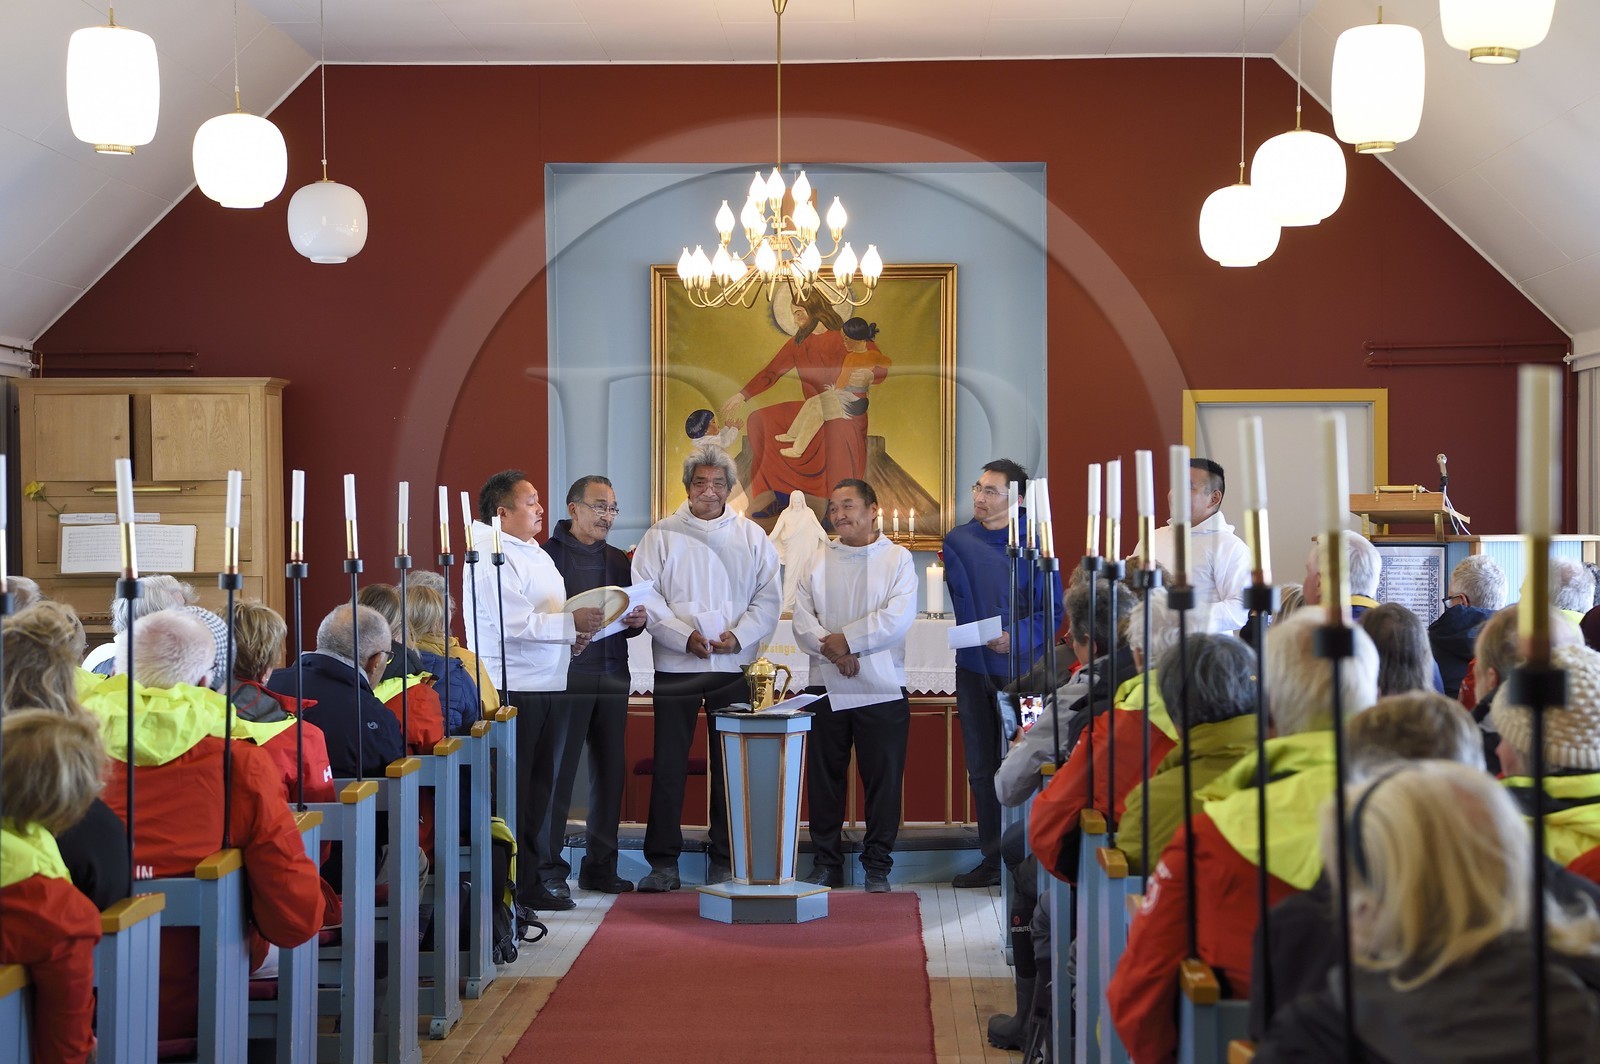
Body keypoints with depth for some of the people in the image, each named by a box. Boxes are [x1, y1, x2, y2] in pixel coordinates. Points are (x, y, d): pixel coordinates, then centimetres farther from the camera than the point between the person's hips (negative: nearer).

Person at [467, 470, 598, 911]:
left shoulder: (533, 553, 19)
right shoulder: (493, 557, -14)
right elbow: (515, 623, -23)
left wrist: (573, 638, 9)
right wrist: (572, 622, -20)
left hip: (543, 687, 10)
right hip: (511, 689, -10)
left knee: (540, 785, 15)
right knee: (514, 791, -5)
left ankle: (538, 870, 23)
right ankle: (522, 884, -1)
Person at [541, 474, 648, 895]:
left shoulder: (618, 561, 19)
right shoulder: (549, 555, -1)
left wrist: (636, 620, 0)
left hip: (612, 678, 6)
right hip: (566, 675, -6)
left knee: (610, 770, 6)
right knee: (558, 770, -6)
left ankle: (600, 866, 14)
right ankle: (547, 865, 0)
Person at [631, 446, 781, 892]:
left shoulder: (751, 536, 9)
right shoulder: (662, 535, 4)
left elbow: (769, 598, 5)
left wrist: (739, 634, -11)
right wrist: (685, 637, -14)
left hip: (734, 666, 1)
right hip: (675, 666, -1)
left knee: (730, 767, 4)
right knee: (668, 766, -1)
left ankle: (724, 863, 13)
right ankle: (663, 864, 7)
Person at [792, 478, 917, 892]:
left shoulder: (898, 559, 2)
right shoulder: (817, 563, 12)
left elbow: (898, 618, -11)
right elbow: (802, 620, 1)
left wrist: (846, 639, -11)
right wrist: (832, 649, -15)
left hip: (883, 691, -3)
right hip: (826, 689, 3)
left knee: (883, 780, 0)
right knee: (824, 779, 6)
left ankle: (877, 868, 10)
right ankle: (826, 863, 16)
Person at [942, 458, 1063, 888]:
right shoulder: (959, 540, 6)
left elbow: (1055, 607, -5)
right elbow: (964, 601, 0)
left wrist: (1017, 637, -19)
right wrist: (983, 643, -14)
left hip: (1022, 667, -3)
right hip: (974, 668, 3)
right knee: (982, 770, 7)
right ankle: (993, 858, 14)